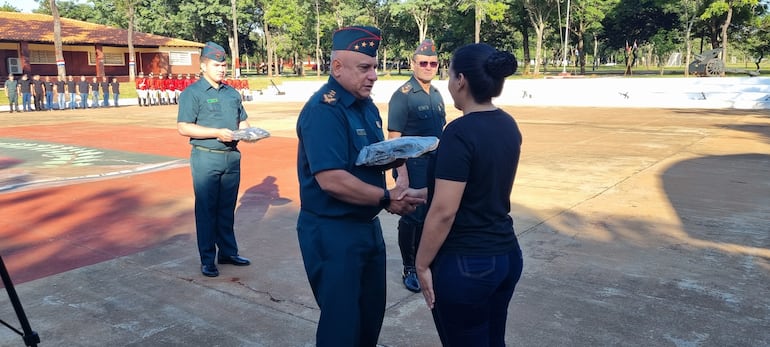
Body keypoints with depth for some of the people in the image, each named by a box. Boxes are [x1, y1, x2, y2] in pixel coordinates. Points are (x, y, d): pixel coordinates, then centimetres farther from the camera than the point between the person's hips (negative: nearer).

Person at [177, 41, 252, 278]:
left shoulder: (232, 94, 15)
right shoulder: (192, 93, -5)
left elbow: (242, 121, 20)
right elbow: (183, 127, -12)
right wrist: (217, 133, -20)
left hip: (232, 157, 6)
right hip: (206, 159, -5)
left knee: (227, 209, 13)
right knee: (206, 209, 1)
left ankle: (228, 252, 24)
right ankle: (207, 259, 10)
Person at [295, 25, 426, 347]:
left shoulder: (366, 106, 9)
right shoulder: (323, 110, -21)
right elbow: (331, 180, -29)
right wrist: (387, 198, -20)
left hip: (367, 225, 9)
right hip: (331, 231, -9)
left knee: (372, 312, 21)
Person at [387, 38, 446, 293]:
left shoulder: (436, 95, 10)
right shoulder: (403, 95, -12)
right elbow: (394, 138, -16)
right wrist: (401, 174, -21)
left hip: (436, 166, 7)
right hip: (413, 167, -7)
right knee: (411, 218, 4)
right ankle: (409, 269, 19)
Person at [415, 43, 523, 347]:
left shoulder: (460, 132, -21)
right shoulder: (509, 125, 4)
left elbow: (444, 212, -22)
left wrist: (422, 264, -9)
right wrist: (424, 193, 19)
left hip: (465, 264, -8)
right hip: (507, 255, 8)